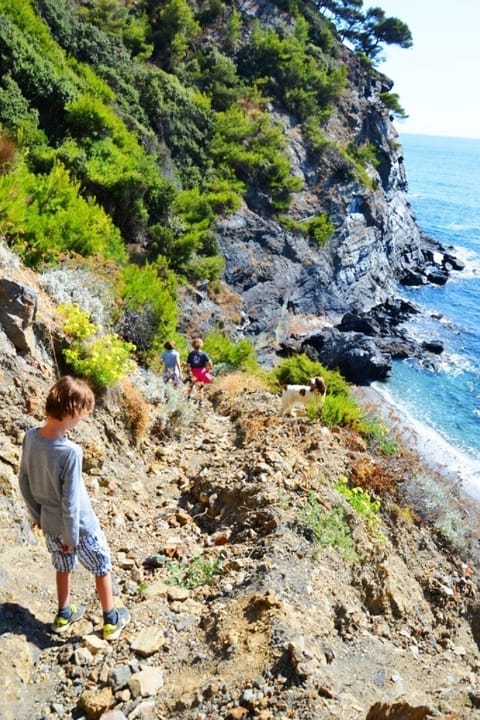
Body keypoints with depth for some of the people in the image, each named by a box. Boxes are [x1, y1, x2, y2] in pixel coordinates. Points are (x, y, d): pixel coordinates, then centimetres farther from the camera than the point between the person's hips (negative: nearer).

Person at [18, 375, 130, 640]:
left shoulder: (31, 437, -14)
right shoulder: (70, 452, -34)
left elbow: (24, 481, -1)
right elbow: (70, 502, -25)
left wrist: (37, 515, 12)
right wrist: (71, 538, -11)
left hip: (49, 523, 6)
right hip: (80, 526, -6)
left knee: (63, 566, 29)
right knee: (102, 567, 18)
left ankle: (63, 614, 48)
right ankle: (111, 621, 33)